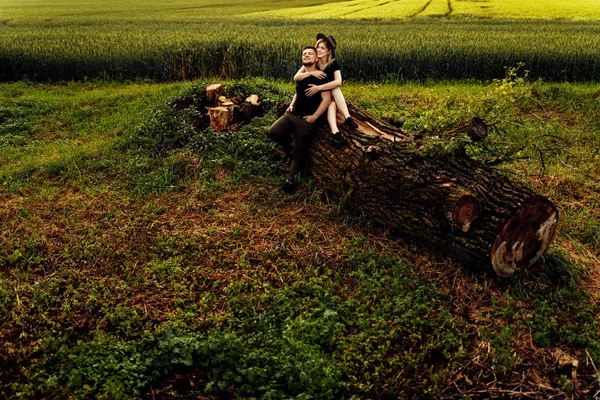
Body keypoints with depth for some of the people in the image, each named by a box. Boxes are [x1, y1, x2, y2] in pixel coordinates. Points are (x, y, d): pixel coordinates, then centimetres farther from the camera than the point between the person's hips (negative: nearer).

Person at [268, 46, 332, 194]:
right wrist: (291, 105, 12)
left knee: (300, 152, 0)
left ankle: (292, 178, 16)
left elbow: (326, 99, -18)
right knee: (273, 132, -12)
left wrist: (314, 117, -19)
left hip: (306, 120, -7)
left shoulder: (320, 77, -12)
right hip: (292, 114, 7)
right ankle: (290, 149, 16)